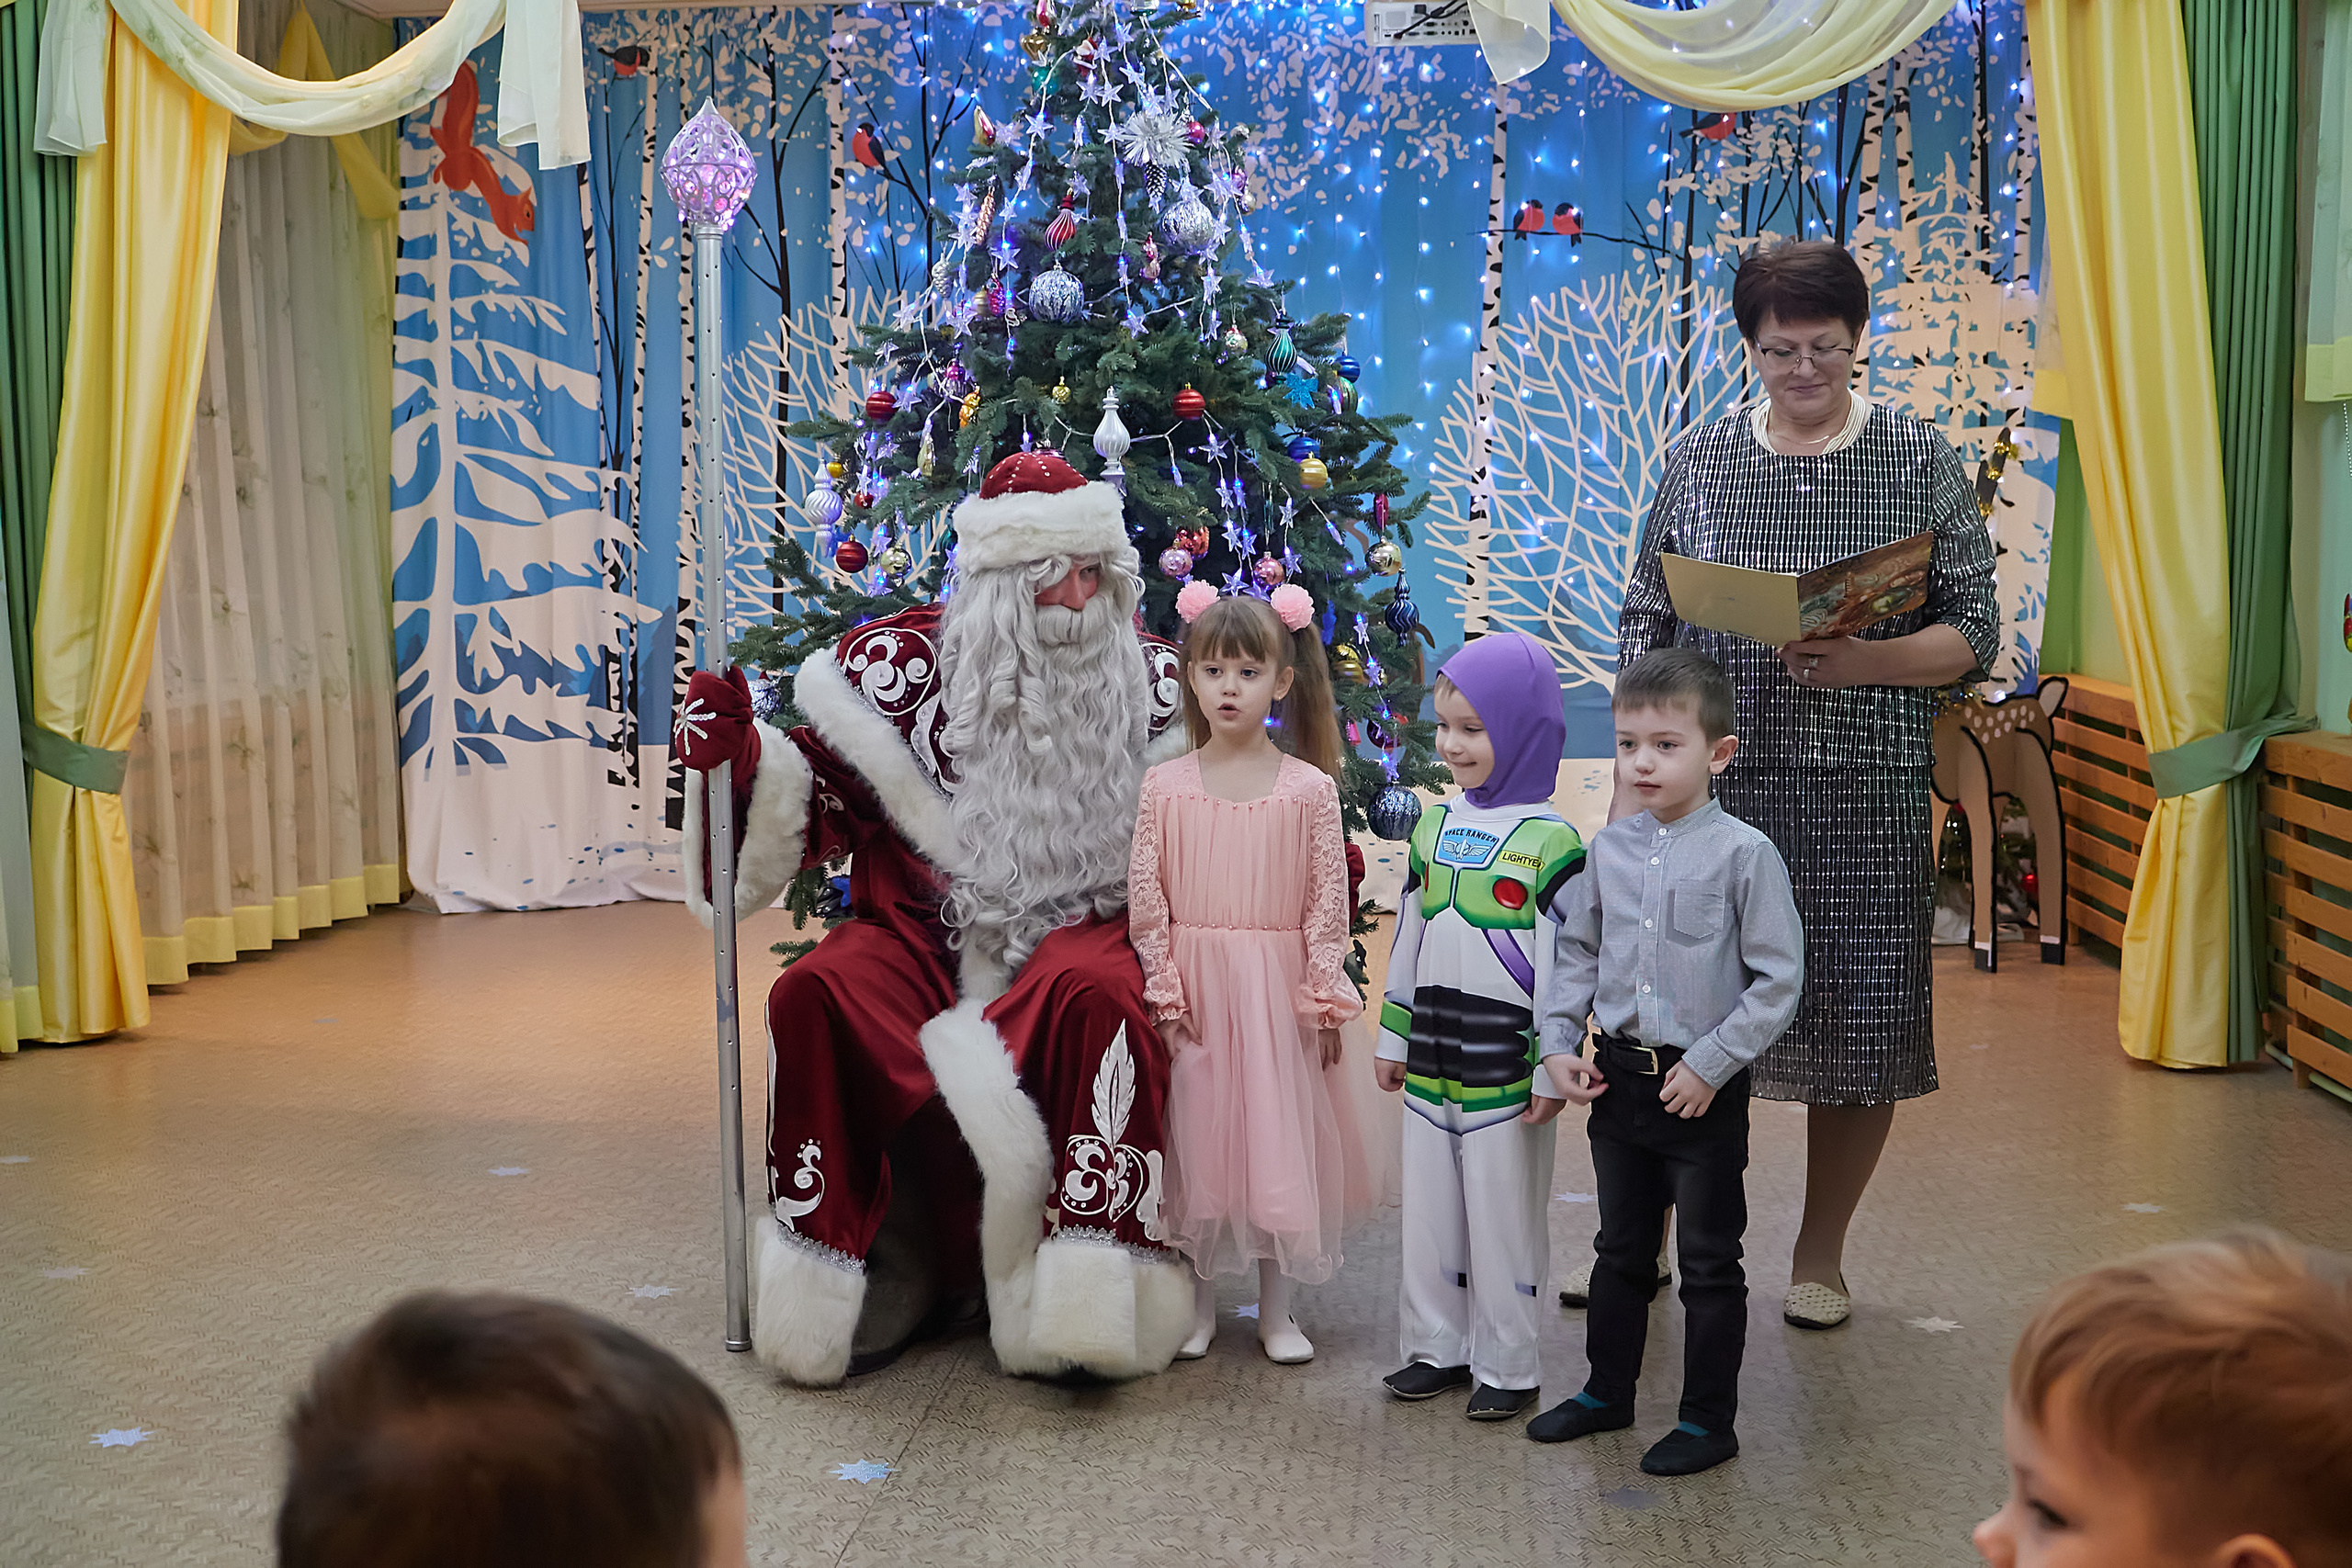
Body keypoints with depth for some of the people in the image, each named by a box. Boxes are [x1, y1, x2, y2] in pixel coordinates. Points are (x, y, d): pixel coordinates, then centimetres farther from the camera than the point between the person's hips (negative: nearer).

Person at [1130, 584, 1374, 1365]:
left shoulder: (1310, 789, -3)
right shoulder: (1165, 785, -1)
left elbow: (1328, 900, -2)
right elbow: (1145, 897, 0)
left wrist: (1325, 1000, -5)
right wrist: (1163, 990, -5)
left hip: (1277, 989, 0)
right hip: (1193, 987, 1)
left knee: (1277, 1132, 4)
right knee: (1197, 1133, 6)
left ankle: (1276, 1307, 18)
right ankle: (1199, 1299, 21)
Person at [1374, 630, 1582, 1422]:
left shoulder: (1549, 842, -11)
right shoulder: (1433, 828, 8)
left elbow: (1564, 962, -11)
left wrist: (1553, 1066, -12)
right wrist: (1394, 1037, 16)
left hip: (1506, 1061, -6)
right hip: (1433, 1059, 6)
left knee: (1503, 1217, 3)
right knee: (1430, 1208, 13)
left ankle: (1507, 1366, 16)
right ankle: (1436, 1346, 27)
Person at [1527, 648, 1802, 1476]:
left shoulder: (1744, 854, -13)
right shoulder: (1608, 849, 2)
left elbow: (1778, 980, -13)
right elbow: (1576, 952, 13)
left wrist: (1710, 1064, -15)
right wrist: (1559, 1043, 3)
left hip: (1704, 1091, -5)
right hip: (1618, 1080, 5)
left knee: (1709, 1263, 7)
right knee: (1622, 1250, 20)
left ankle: (1708, 1421, 19)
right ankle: (1607, 1391, 35)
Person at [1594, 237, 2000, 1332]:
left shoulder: (1922, 463, 3)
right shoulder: (1697, 462, 7)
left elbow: (1974, 635, 1)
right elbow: (1643, 626, 8)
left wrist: (1865, 661, -18)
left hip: (1867, 791, 0)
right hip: (1713, 782, 1)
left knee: (1858, 1020, 5)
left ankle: (1820, 1254, 24)